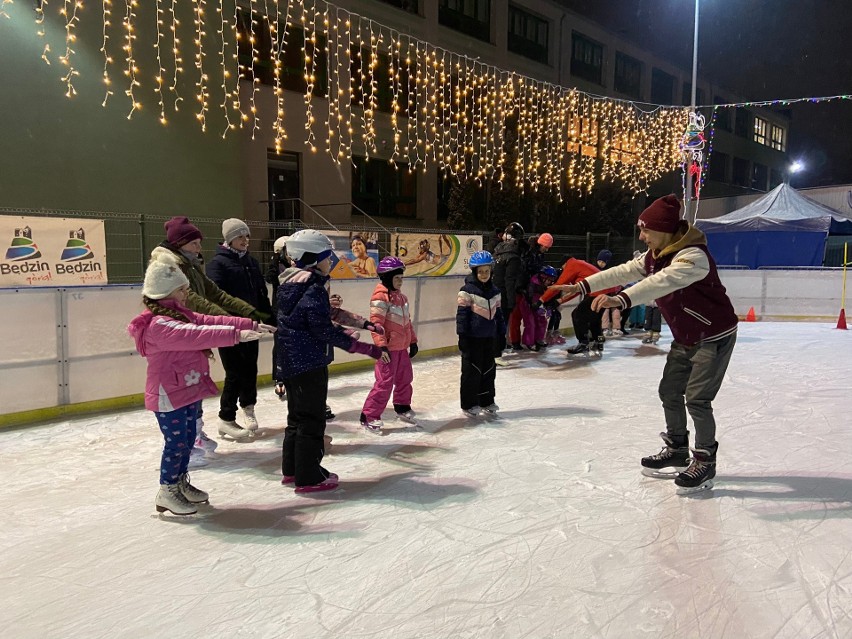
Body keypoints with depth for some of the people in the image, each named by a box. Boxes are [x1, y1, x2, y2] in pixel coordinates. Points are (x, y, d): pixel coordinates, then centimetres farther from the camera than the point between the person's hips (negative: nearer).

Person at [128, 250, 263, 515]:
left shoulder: (181, 314, 8)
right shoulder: (159, 325, -25)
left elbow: (211, 321, 2)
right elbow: (196, 335, -37)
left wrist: (250, 325, -7)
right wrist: (235, 334, -42)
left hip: (190, 389, 10)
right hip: (169, 394, -10)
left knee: (187, 440, 19)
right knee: (176, 442, 0)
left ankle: (181, 483, 35)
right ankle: (167, 493, 16)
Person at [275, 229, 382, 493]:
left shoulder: (290, 283, 9)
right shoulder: (313, 289, -19)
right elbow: (325, 331, -23)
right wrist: (366, 348, -20)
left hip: (289, 362, 10)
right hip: (309, 363, -10)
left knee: (297, 416, 20)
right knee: (312, 420, 0)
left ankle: (291, 469, 30)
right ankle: (309, 478, 8)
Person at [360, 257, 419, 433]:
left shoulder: (401, 296, 12)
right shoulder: (381, 296, -16)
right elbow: (376, 323, -20)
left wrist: (413, 341, 20)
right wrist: (381, 346, -25)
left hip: (402, 347, 9)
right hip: (388, 348, -9)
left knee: (405, 379, 19)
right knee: (385, 383, -9)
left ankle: (402, 407, 40)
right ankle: (369, 417, -1)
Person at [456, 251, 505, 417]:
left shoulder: (494, 290, 10)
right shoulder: (467, 290, -10)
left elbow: (498, 313, 16)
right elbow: (462, 314, -12)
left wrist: (502, 334, 15)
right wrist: (462, 336, -15)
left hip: (490, 337, 6)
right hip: (473, 337, -6)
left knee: (489, 370, 13)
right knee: (472, 372, 0)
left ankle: (487, 402, 26)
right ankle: (468, 404, 10)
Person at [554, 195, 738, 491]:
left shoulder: (693, 256, -29)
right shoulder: (655, 255, 0)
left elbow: (661, 282, -45)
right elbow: (623, 271, 0)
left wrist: (621, 299, -58)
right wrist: (583, 286, -7)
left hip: (715, 336, -9)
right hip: (685, 338, 9)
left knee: (697, 398, -10)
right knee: (669, 391, 11)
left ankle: (705, 461, 7)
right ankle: (677, 449, 28)